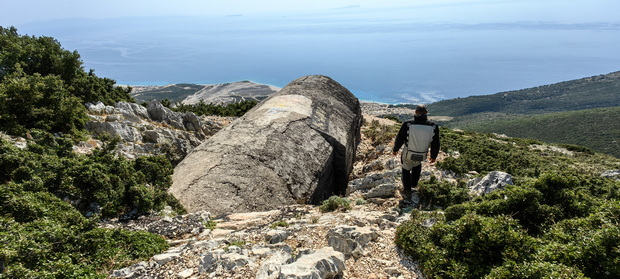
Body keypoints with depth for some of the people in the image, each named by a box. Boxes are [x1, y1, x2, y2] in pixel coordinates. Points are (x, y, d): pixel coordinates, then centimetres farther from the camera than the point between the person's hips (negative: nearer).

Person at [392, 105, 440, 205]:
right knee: (417, 165, 35)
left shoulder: (408, 124, -20)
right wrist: (433, 156, 15)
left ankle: (407, 194, 23)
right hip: (422, 156, 2)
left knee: (406, 170, 20)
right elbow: (435, 144, -2)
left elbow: (399, 139, -8)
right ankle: (414, 183, 50)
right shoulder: (433, 127, -14)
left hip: (408, 155, -2)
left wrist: (395, 149, 11)